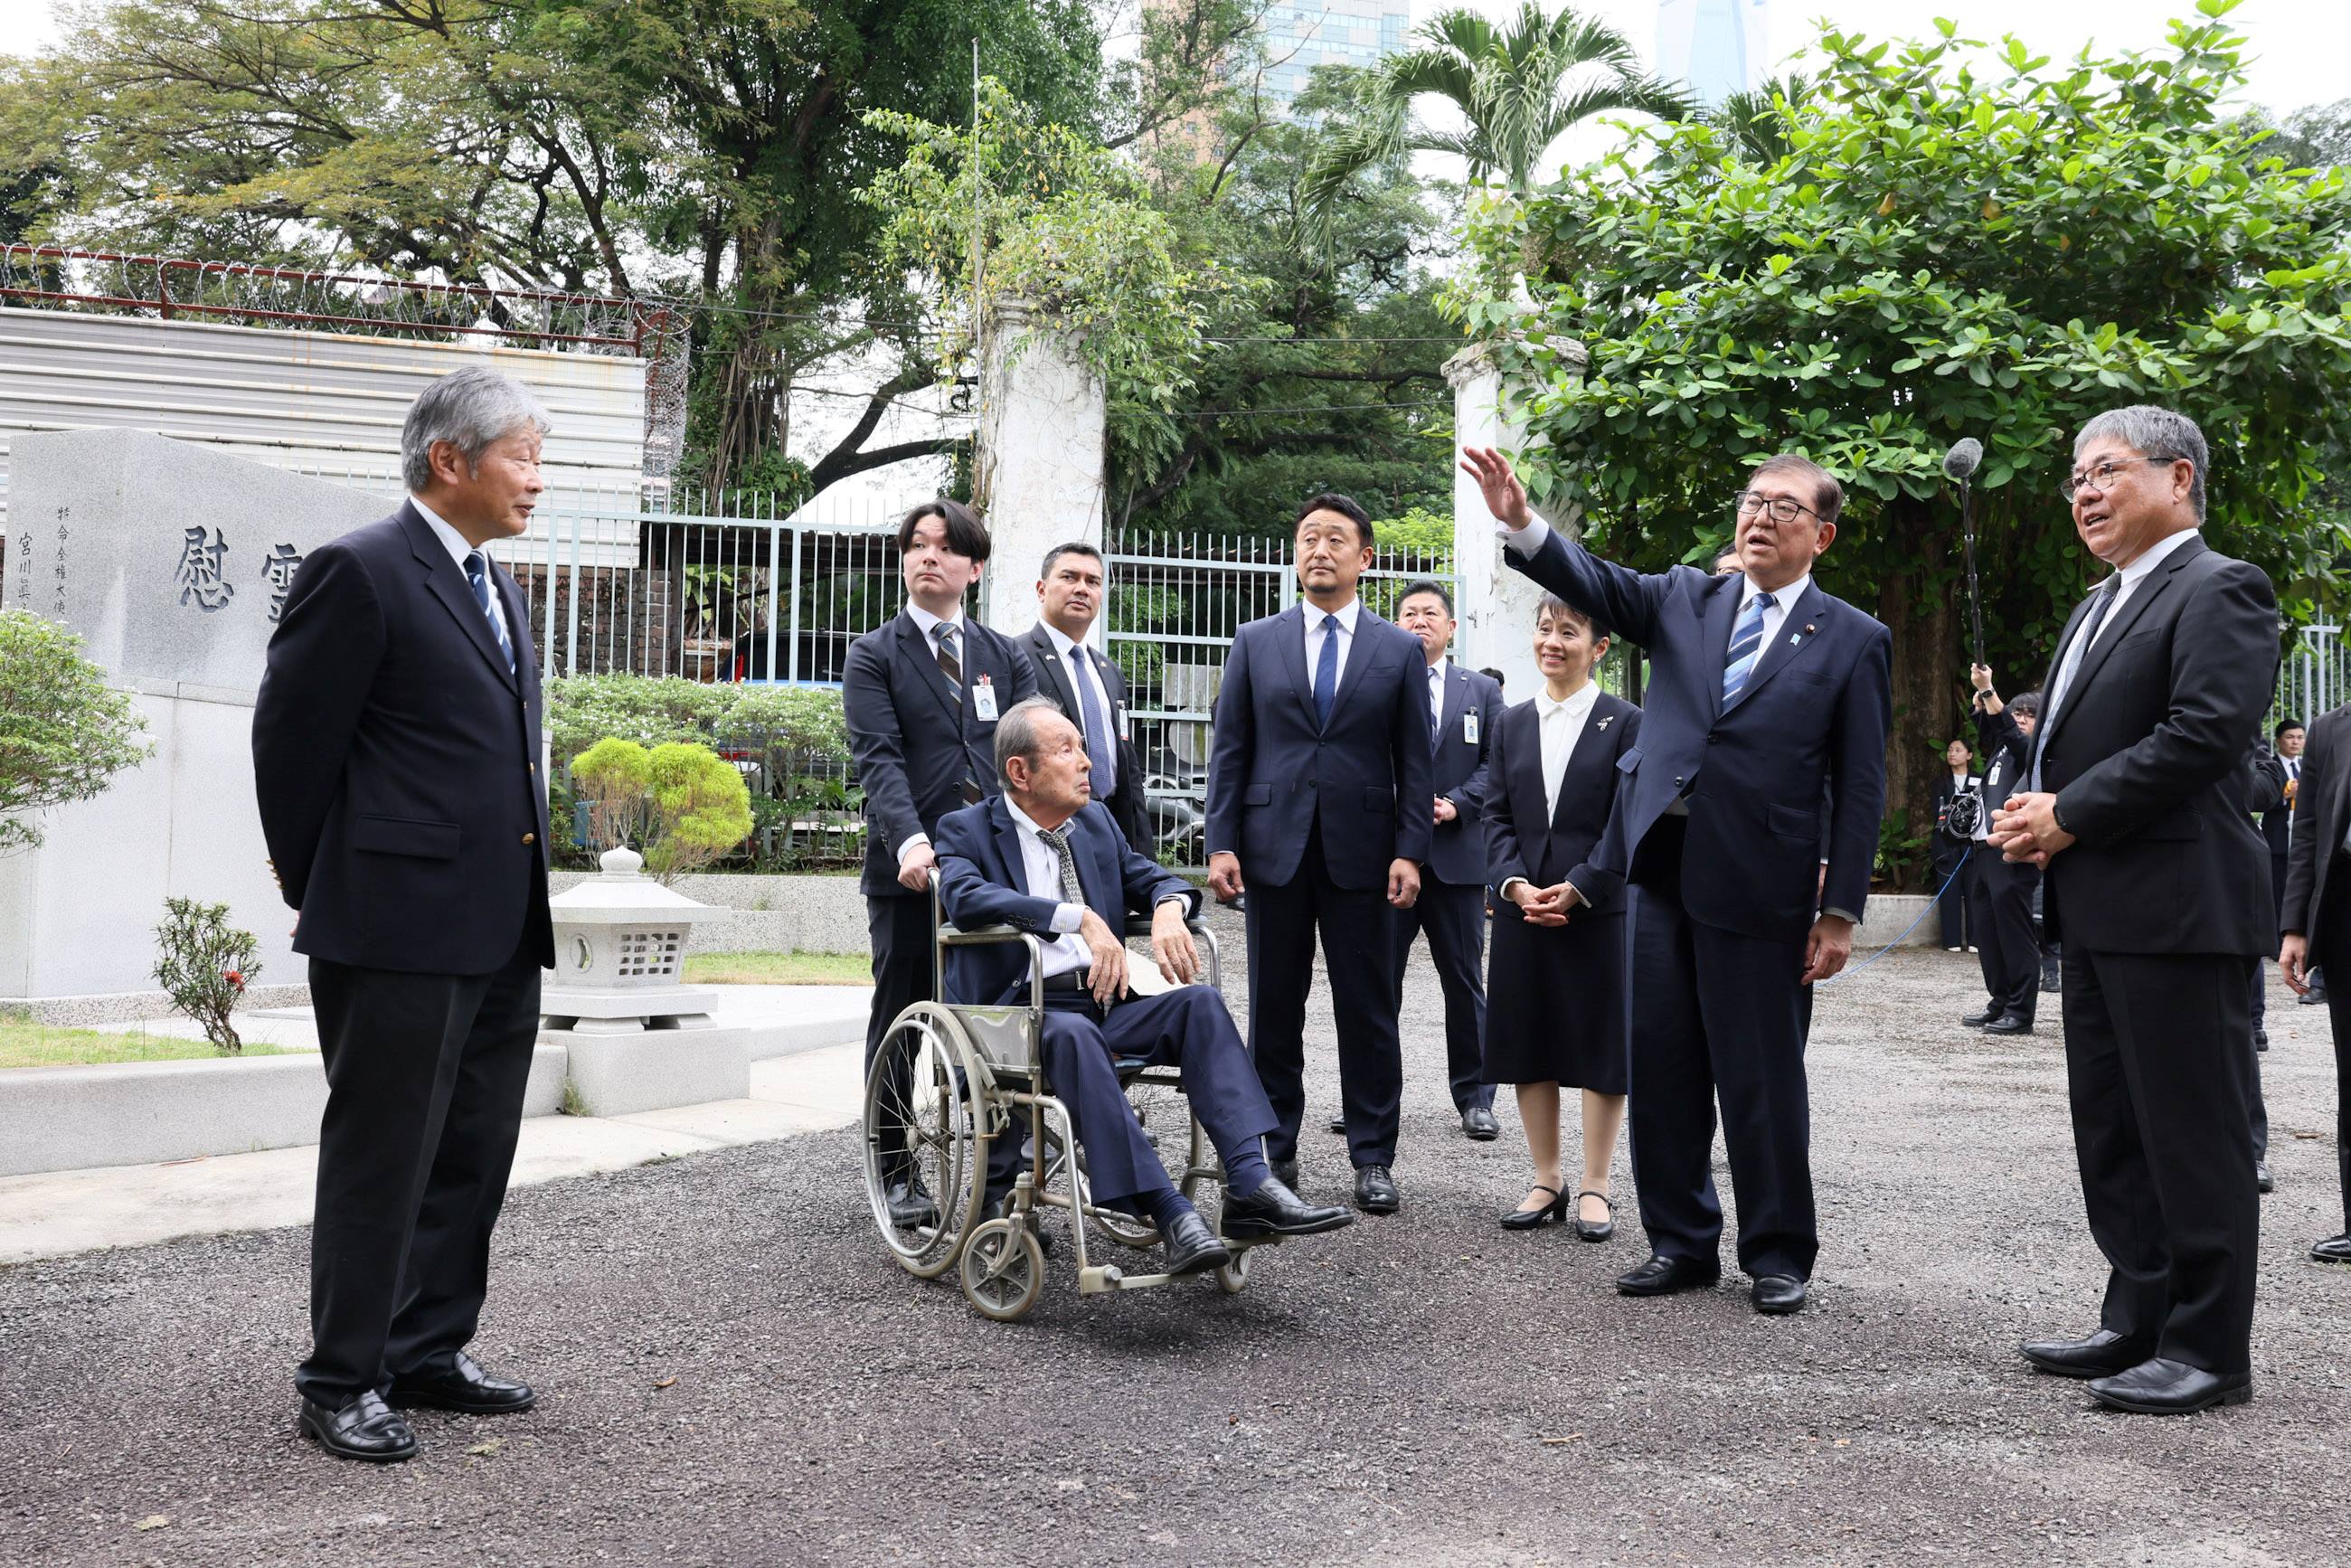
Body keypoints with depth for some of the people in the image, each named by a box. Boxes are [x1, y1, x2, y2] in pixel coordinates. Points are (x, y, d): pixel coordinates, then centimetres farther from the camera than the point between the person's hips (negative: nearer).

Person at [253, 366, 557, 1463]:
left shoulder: (492, 585, 16)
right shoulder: (360, 572, -11)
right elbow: (290, 742, -8)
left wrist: (523, 898, 18)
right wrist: (319, 889, 1)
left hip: (500, 930, 8)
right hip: (400, 927, -8)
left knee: (471, 1159, 15)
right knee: (380, 1158, 3)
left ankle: (429, 1353, 28)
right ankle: (342, 1381, 16)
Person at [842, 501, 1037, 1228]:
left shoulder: (1005, 656, 15)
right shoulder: (873, 655, 5)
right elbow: (879, 758, -9)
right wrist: (909, 840, -25)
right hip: (910, 868, -2)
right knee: (901, 1022, 6)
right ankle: (900, 1174, 15)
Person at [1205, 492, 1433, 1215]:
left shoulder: (1399, 649, 7)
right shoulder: (1255, 642, 8)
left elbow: (1415, 762, 4)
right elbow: (1229, 750, 5)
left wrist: (1410, 851, -5)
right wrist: (1221, 844, -3)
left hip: (1360, 851, -1)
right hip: (1274, 849, 1)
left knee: (1368, 1013, 3)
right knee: (1274, 1009, 7)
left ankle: (1373, 1158, 13)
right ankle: (1273, 1151, 17)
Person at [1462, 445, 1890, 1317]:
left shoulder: (1852, 640, 2)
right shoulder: (1686, 600, 12)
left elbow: (1860, 785, 0)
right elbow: (1597, 585, -3)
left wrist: (1841, 911, -5)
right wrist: (1520, 522, -21)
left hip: (1760, 887, -3)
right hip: (1662, 871, 4)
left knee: (1763, 1080, 5)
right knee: (1662, 1067, 10)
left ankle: (1778, 1255, 22)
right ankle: (1681, 1243, 24)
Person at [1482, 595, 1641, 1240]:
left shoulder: (1626, 723, -2)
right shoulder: (1511, 724, 11)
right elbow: (1497, 817, 7)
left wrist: (1576, 889, -16)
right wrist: (1516, 885, -9)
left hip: (1600, 910, -4)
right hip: (1522, 906, 4)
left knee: (1602, 1045, 3)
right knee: (1529, 1044, 8)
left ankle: (1595, 1186, 14)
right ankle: (1546, 1181, 20)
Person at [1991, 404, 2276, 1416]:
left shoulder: (2218, 590, -8)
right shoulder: (2100, 609, 22)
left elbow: (2205, 732, -21)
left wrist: (2070, 817, -16)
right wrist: (2036, 813, 2)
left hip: (2176, 905, -10)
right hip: (2096, 912, 10)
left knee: (2192, 1133, -2)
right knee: (2113, 1132, 14)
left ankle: (2211, 1350, 7)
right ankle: (2139, 1323, 24)